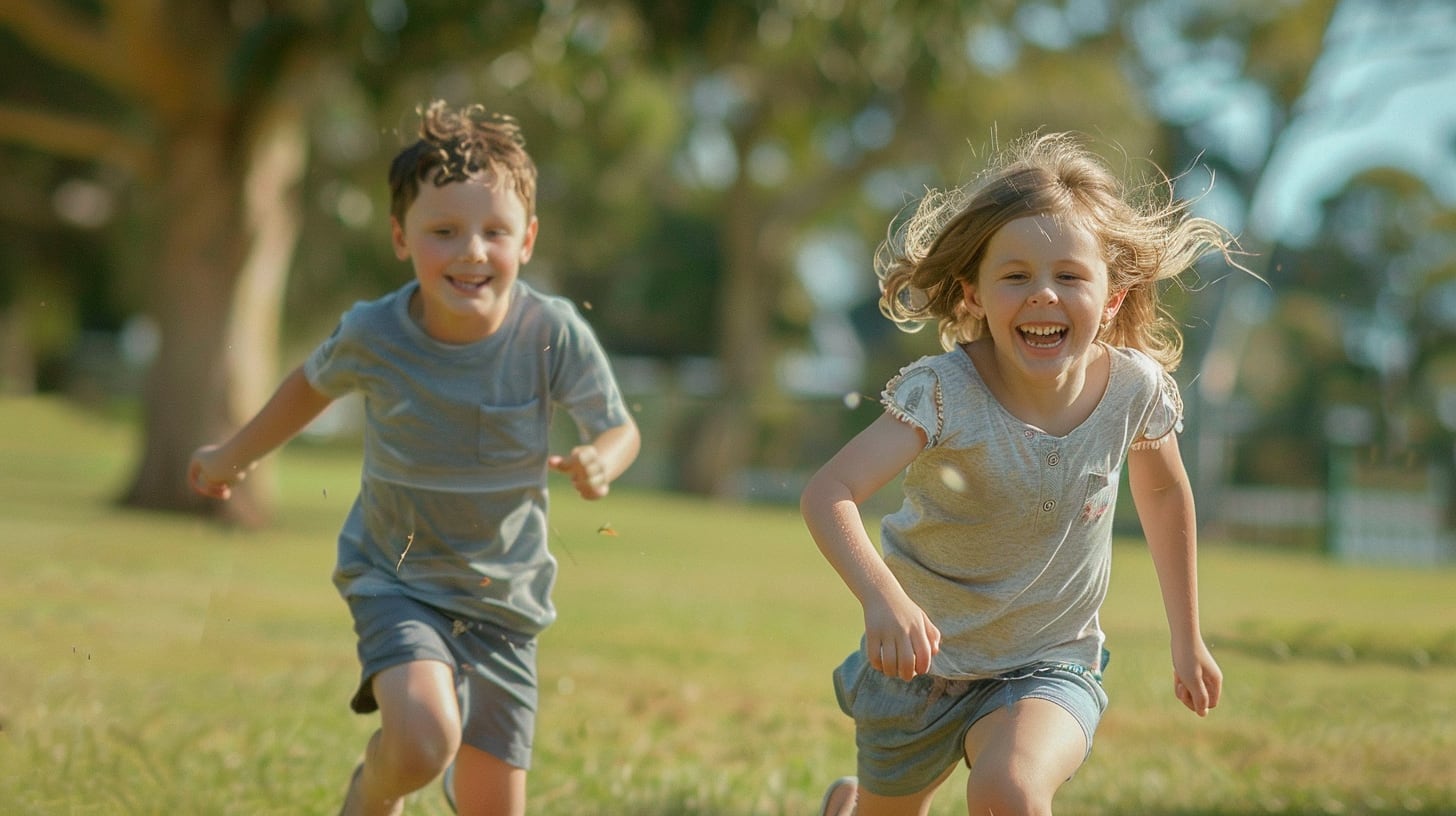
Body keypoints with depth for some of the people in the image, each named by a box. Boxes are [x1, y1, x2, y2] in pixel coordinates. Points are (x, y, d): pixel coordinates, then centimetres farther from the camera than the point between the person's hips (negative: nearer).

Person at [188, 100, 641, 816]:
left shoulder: (554, 334, -18)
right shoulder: (373, 335, -17)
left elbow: (619, 429, -3)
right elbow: (315, 383, 6)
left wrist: (600, 462, -28)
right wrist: (234, 457, 21)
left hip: (504, 596, 2)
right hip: (396, 579, -1)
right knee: (421, 742, -28)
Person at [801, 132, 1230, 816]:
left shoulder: (1134, 389, -17)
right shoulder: (943, 393, -26)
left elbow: (1162, 491, 6)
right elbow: (827, 494, -39)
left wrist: (1187, 638, 14)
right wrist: (883, 598, -57)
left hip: (1046, 668, 0)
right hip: (921, 657, 0)